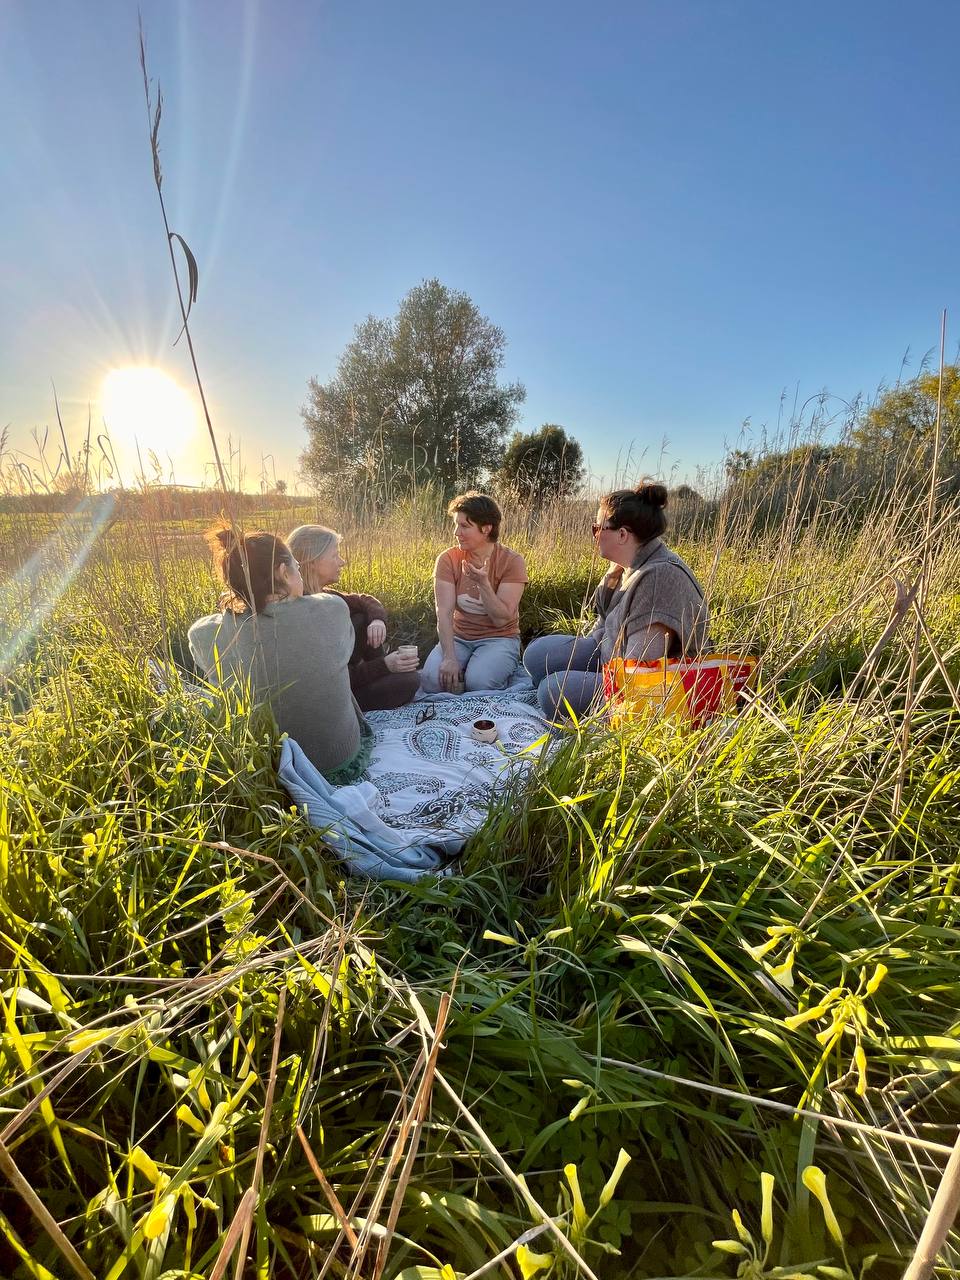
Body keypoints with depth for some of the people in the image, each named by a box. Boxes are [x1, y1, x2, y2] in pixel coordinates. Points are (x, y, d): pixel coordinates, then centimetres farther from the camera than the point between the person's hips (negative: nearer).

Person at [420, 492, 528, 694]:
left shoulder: (511, 561, -10)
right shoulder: (448, 559, -4)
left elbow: (501, 619, -14)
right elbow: (444, 612, -14)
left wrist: (483, 582, -27)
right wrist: (449, 657, -26)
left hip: (499, 638, -2)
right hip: (458, 637, 2)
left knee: (478, 682, -29)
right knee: (431, 680, -24)